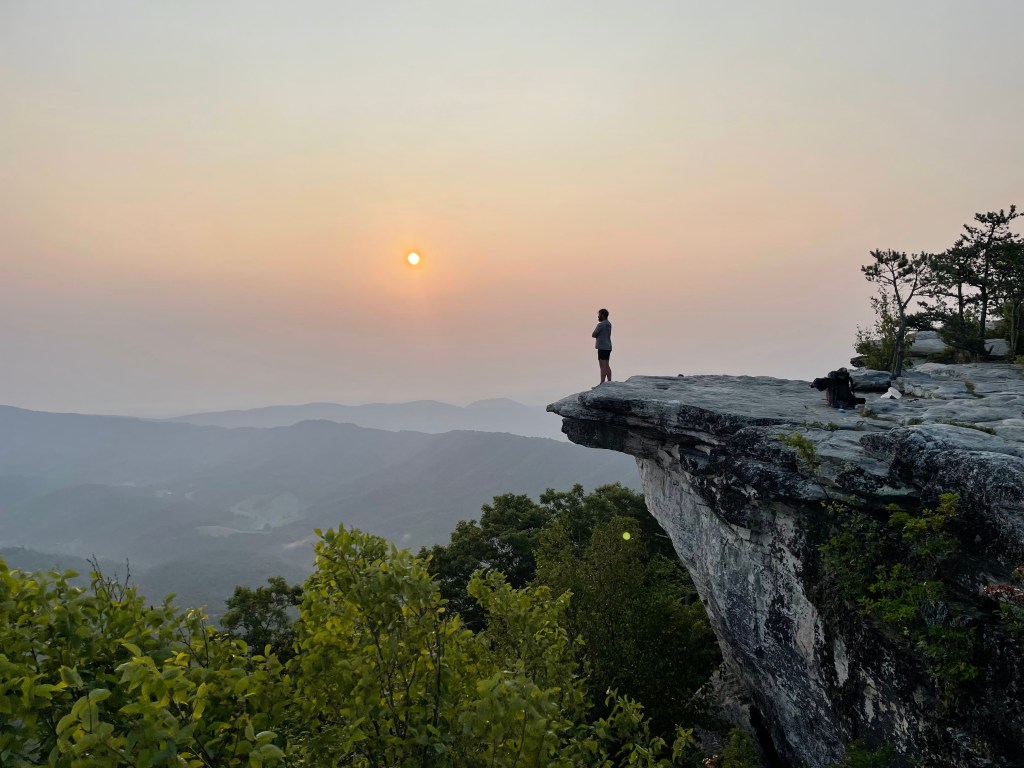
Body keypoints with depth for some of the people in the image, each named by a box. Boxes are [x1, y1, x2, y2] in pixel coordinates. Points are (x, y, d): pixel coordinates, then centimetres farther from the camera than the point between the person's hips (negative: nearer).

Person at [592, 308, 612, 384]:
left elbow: (593, 335, -8)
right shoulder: (609, 324, 14)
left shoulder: (601, 324, -14)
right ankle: (609, 382, 16)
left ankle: (602, 383, -12)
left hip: (602, 347, -9)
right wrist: (598, 335, 5)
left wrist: (597, 335, 7)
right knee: (607, 365, 13)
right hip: (608, 347, 9)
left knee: (603, 366, -10)